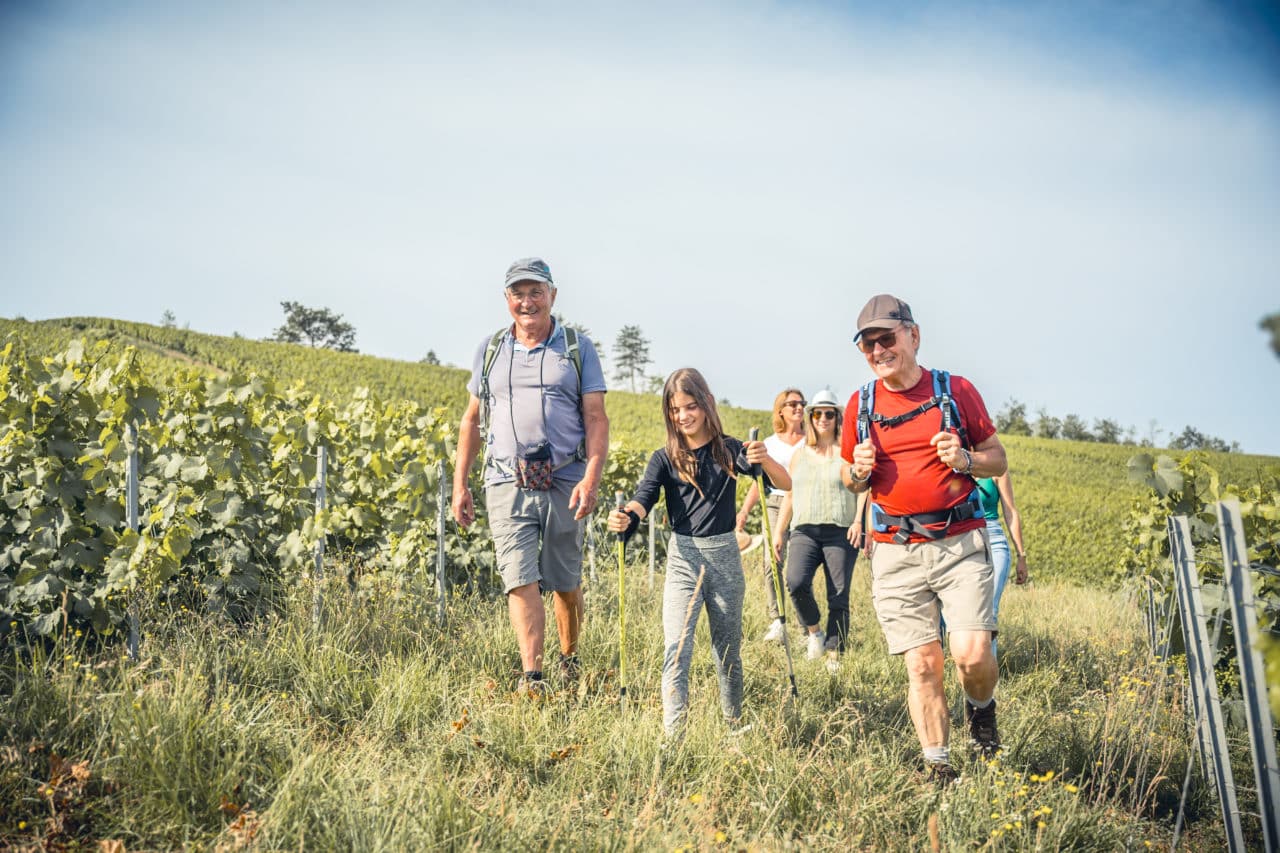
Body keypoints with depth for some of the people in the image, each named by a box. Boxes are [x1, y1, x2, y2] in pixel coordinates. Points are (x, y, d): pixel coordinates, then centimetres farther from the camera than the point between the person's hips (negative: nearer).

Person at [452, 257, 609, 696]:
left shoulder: (578, 348, 5)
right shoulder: (489, 350, 13)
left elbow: (596, 419, -1)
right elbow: (472, 420, 17)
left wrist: (591, 478, -15)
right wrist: (459, 483, 12)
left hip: (565, 483, -1)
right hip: (508, 484, 1)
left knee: (566, 584, 9)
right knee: (520, 581, -10)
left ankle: (570, 660, 31)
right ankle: (531, 678, -10)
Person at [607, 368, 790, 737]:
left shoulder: (729, 450, 0)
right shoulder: (665, 458, 1)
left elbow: (785, 484, -7)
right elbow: (644, 497, -14)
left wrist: (765, 460, -29)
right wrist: (626, 517, -37)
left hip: (725, 557, 1)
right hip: (683, 558, -1)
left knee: (728, 651, 14)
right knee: (676, 652, -12)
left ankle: (734, 724, 31)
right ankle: (673, 737, -13)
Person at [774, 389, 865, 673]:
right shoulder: (800, 454, 17)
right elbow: (789, 495, 20)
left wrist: (859, 521, -15)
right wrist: (779, 531, 16)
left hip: (840, 532, -2)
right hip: (804, 531, 2)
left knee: (838, 596, -3)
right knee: (796, 582, -21)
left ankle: (834, 654, 8)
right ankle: (814, 631, 3)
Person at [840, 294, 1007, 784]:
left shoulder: (956, 390, 2)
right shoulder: (860, 404, 8)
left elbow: (998, 459, 9)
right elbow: (851, 483, 18)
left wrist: (966, 459, -12)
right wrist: (859, 471, -5)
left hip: (960, 544, -1)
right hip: (896, 554, 2)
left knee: (972, 654, -13)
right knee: (921, 664, 1)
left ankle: (981, 707, 22)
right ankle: (938, 769, 15)